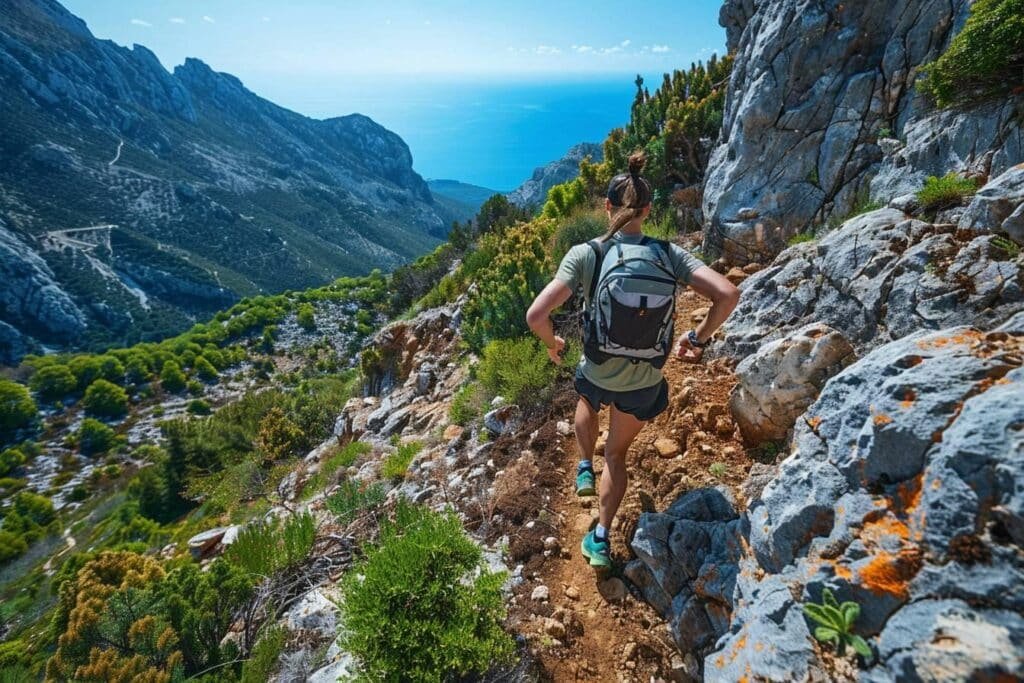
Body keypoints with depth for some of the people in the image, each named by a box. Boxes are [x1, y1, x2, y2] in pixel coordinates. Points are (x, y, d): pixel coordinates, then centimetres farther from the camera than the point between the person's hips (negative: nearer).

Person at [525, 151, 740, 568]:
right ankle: (601, 538, 32)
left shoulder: (585, 255, -19)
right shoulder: (670, 254, -12)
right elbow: (728, 295, -16)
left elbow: (535, 316, -25)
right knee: (618, 453, 27)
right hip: (645, 384, 2)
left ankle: (585, 468, 44)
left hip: (597, 376, -1)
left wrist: (552, 343, -4)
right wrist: (698, 338, 0)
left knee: (587, 401, 40)